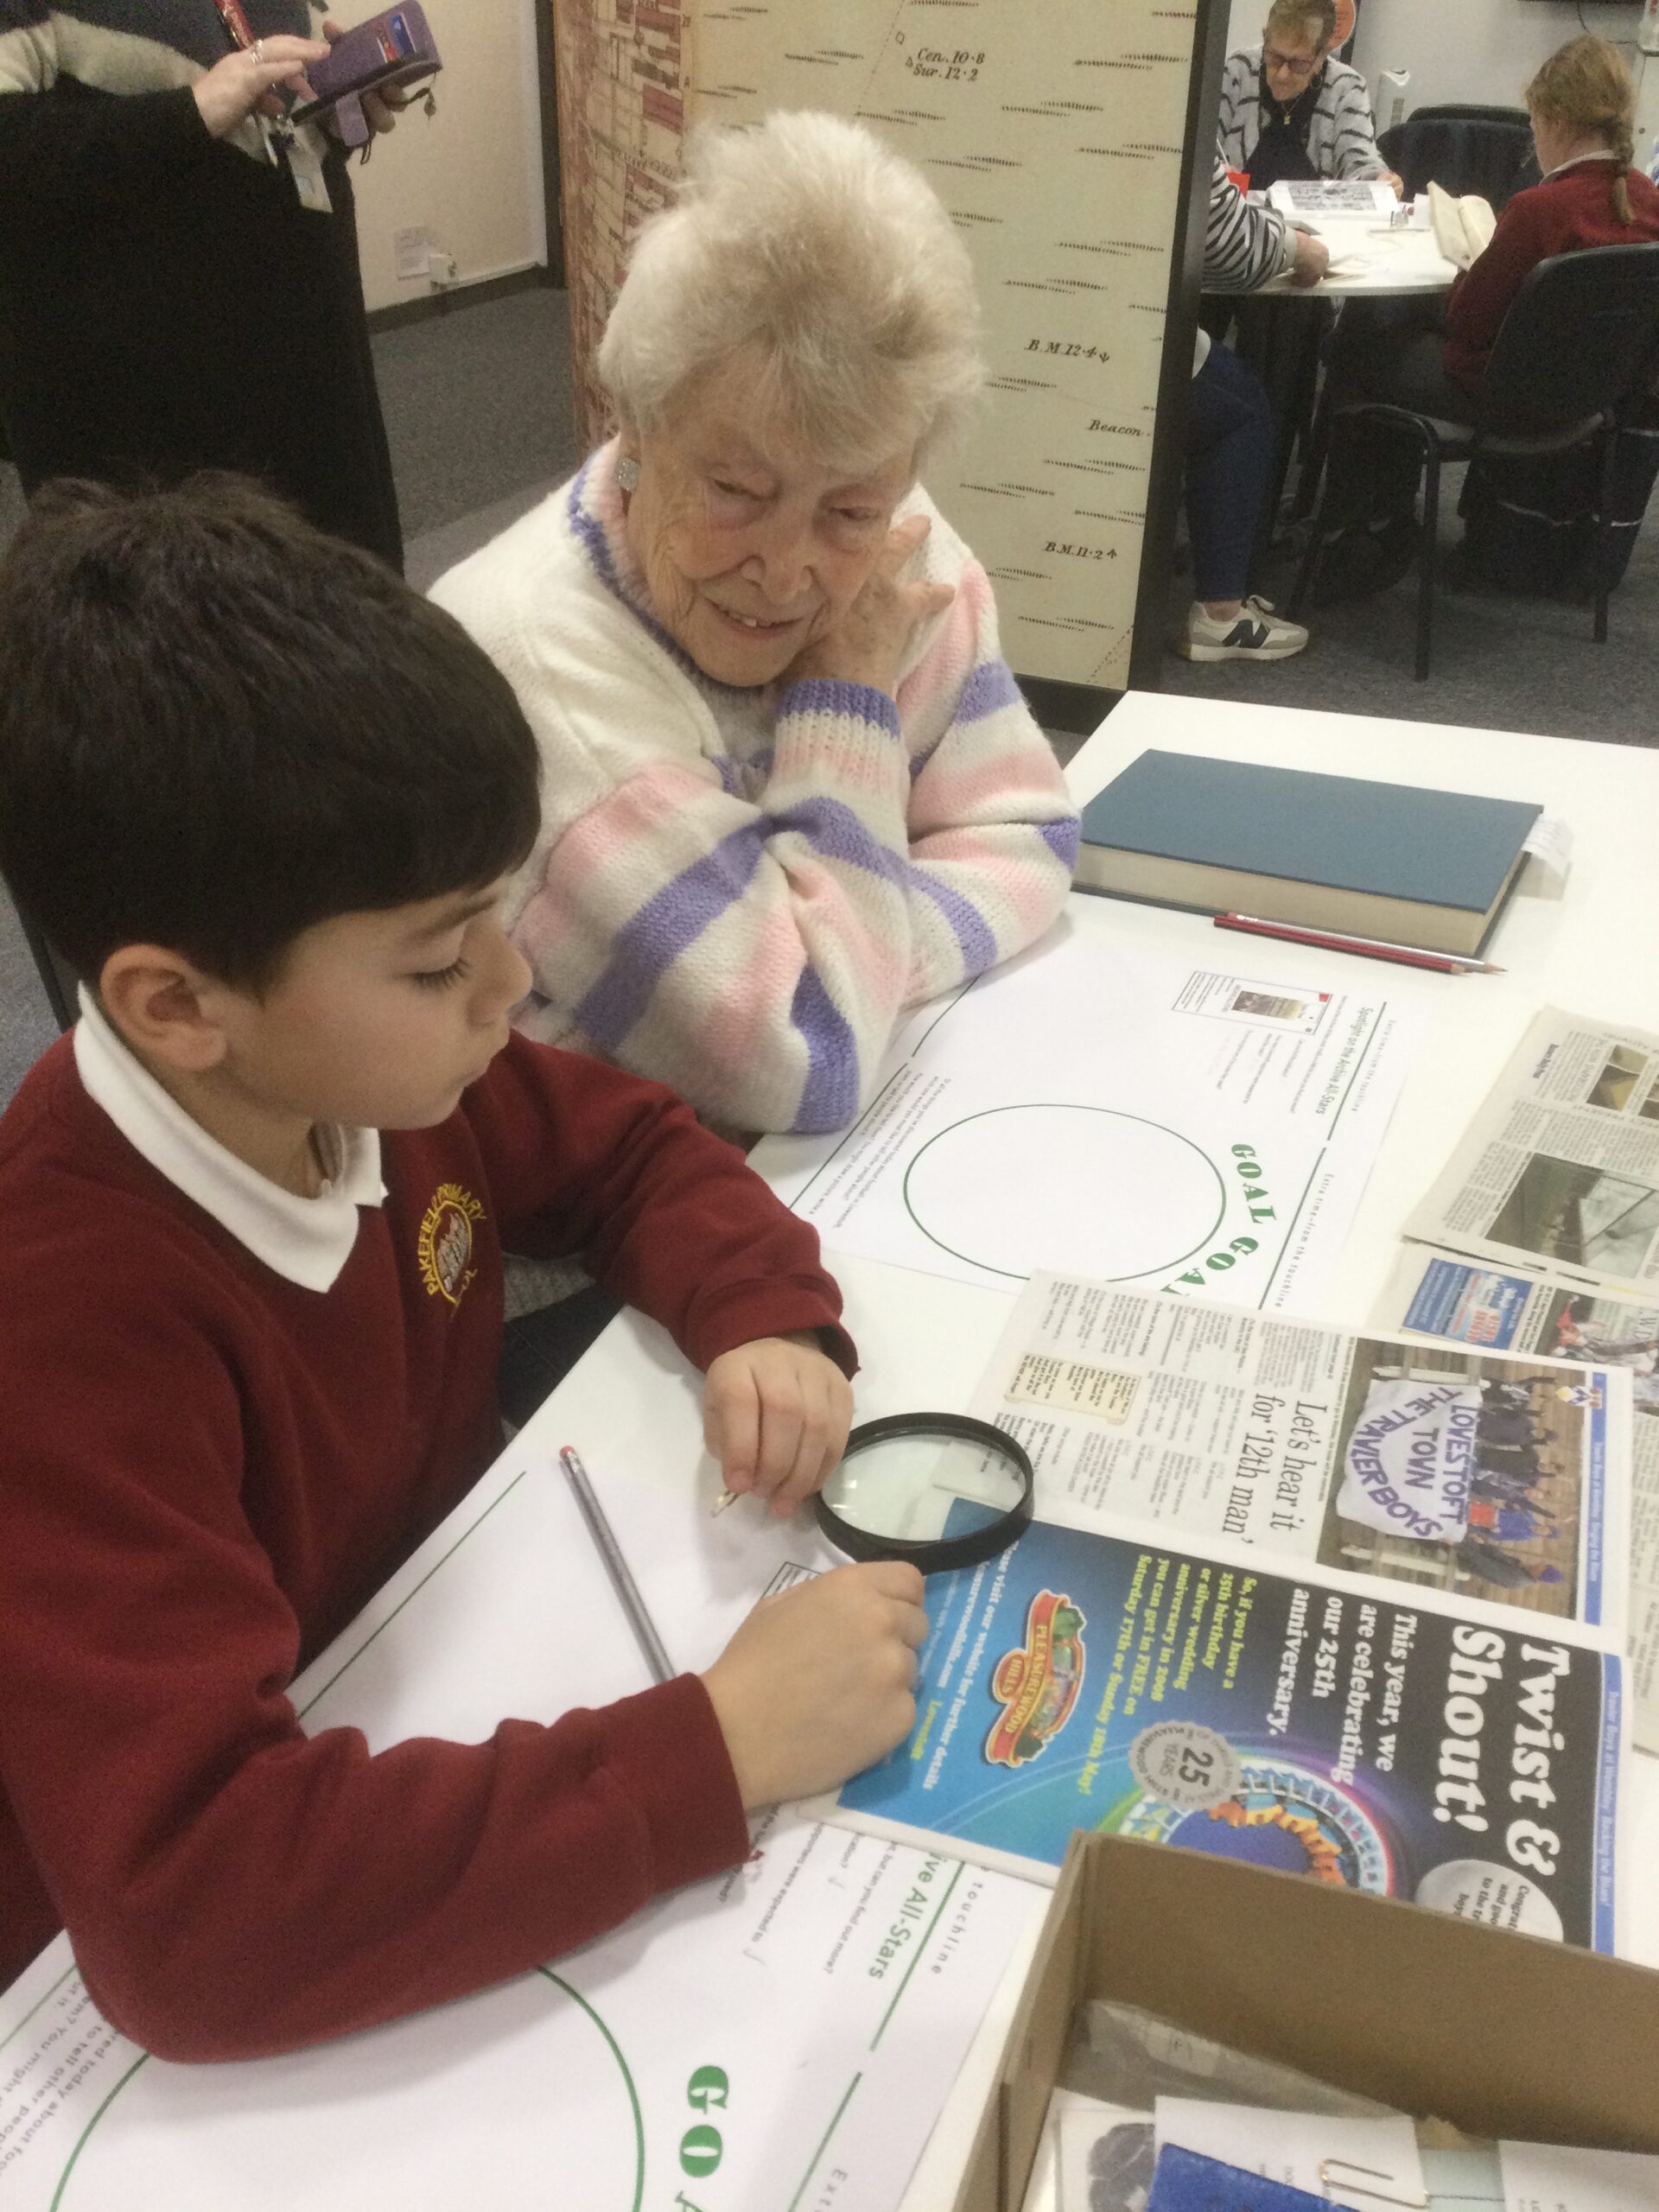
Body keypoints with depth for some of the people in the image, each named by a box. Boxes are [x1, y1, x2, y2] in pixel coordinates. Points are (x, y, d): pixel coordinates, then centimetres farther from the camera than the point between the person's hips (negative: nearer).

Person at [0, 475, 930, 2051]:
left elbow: (636, 1152, 6)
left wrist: (768, 1321, -14)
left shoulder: (378, 1067, -13)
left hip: (453, 1725, 7)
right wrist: (724, 1747, -37)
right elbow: (191, 1913, -39)